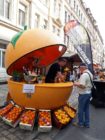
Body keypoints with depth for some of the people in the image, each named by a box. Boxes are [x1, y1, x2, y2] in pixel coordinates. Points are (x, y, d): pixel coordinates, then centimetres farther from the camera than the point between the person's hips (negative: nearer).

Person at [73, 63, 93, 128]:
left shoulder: (84, 75, -22)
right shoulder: (90, 74, 8)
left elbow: (82, 86, -28)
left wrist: (76, 84, -11)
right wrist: (79, 83, 15)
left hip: (83, 94, -9)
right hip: (89, 93, 9)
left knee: (81, 109, 7)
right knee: (87, 109, 17)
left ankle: (80, 123, 22)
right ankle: (87, 123, 28)